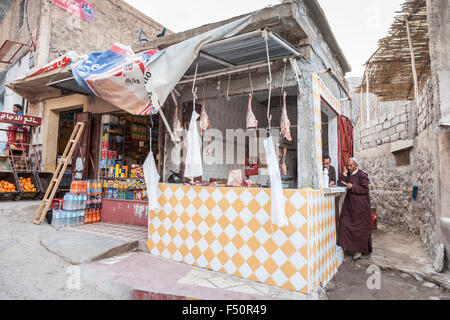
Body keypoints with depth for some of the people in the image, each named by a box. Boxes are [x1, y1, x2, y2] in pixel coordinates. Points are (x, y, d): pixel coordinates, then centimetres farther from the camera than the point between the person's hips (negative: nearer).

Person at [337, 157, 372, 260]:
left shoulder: (362, 175, -7)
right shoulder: (347, 175, 13)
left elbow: (365, 190, -13)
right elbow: (340, 184, 4)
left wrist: (353, 187, -21)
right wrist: (344, 173, -3)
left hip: (360, 205, -6)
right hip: (349, 203, 6)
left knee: (360, 227, 0)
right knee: (345, 223, -2)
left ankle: (360, 249, 10)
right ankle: (349, 244, 10)